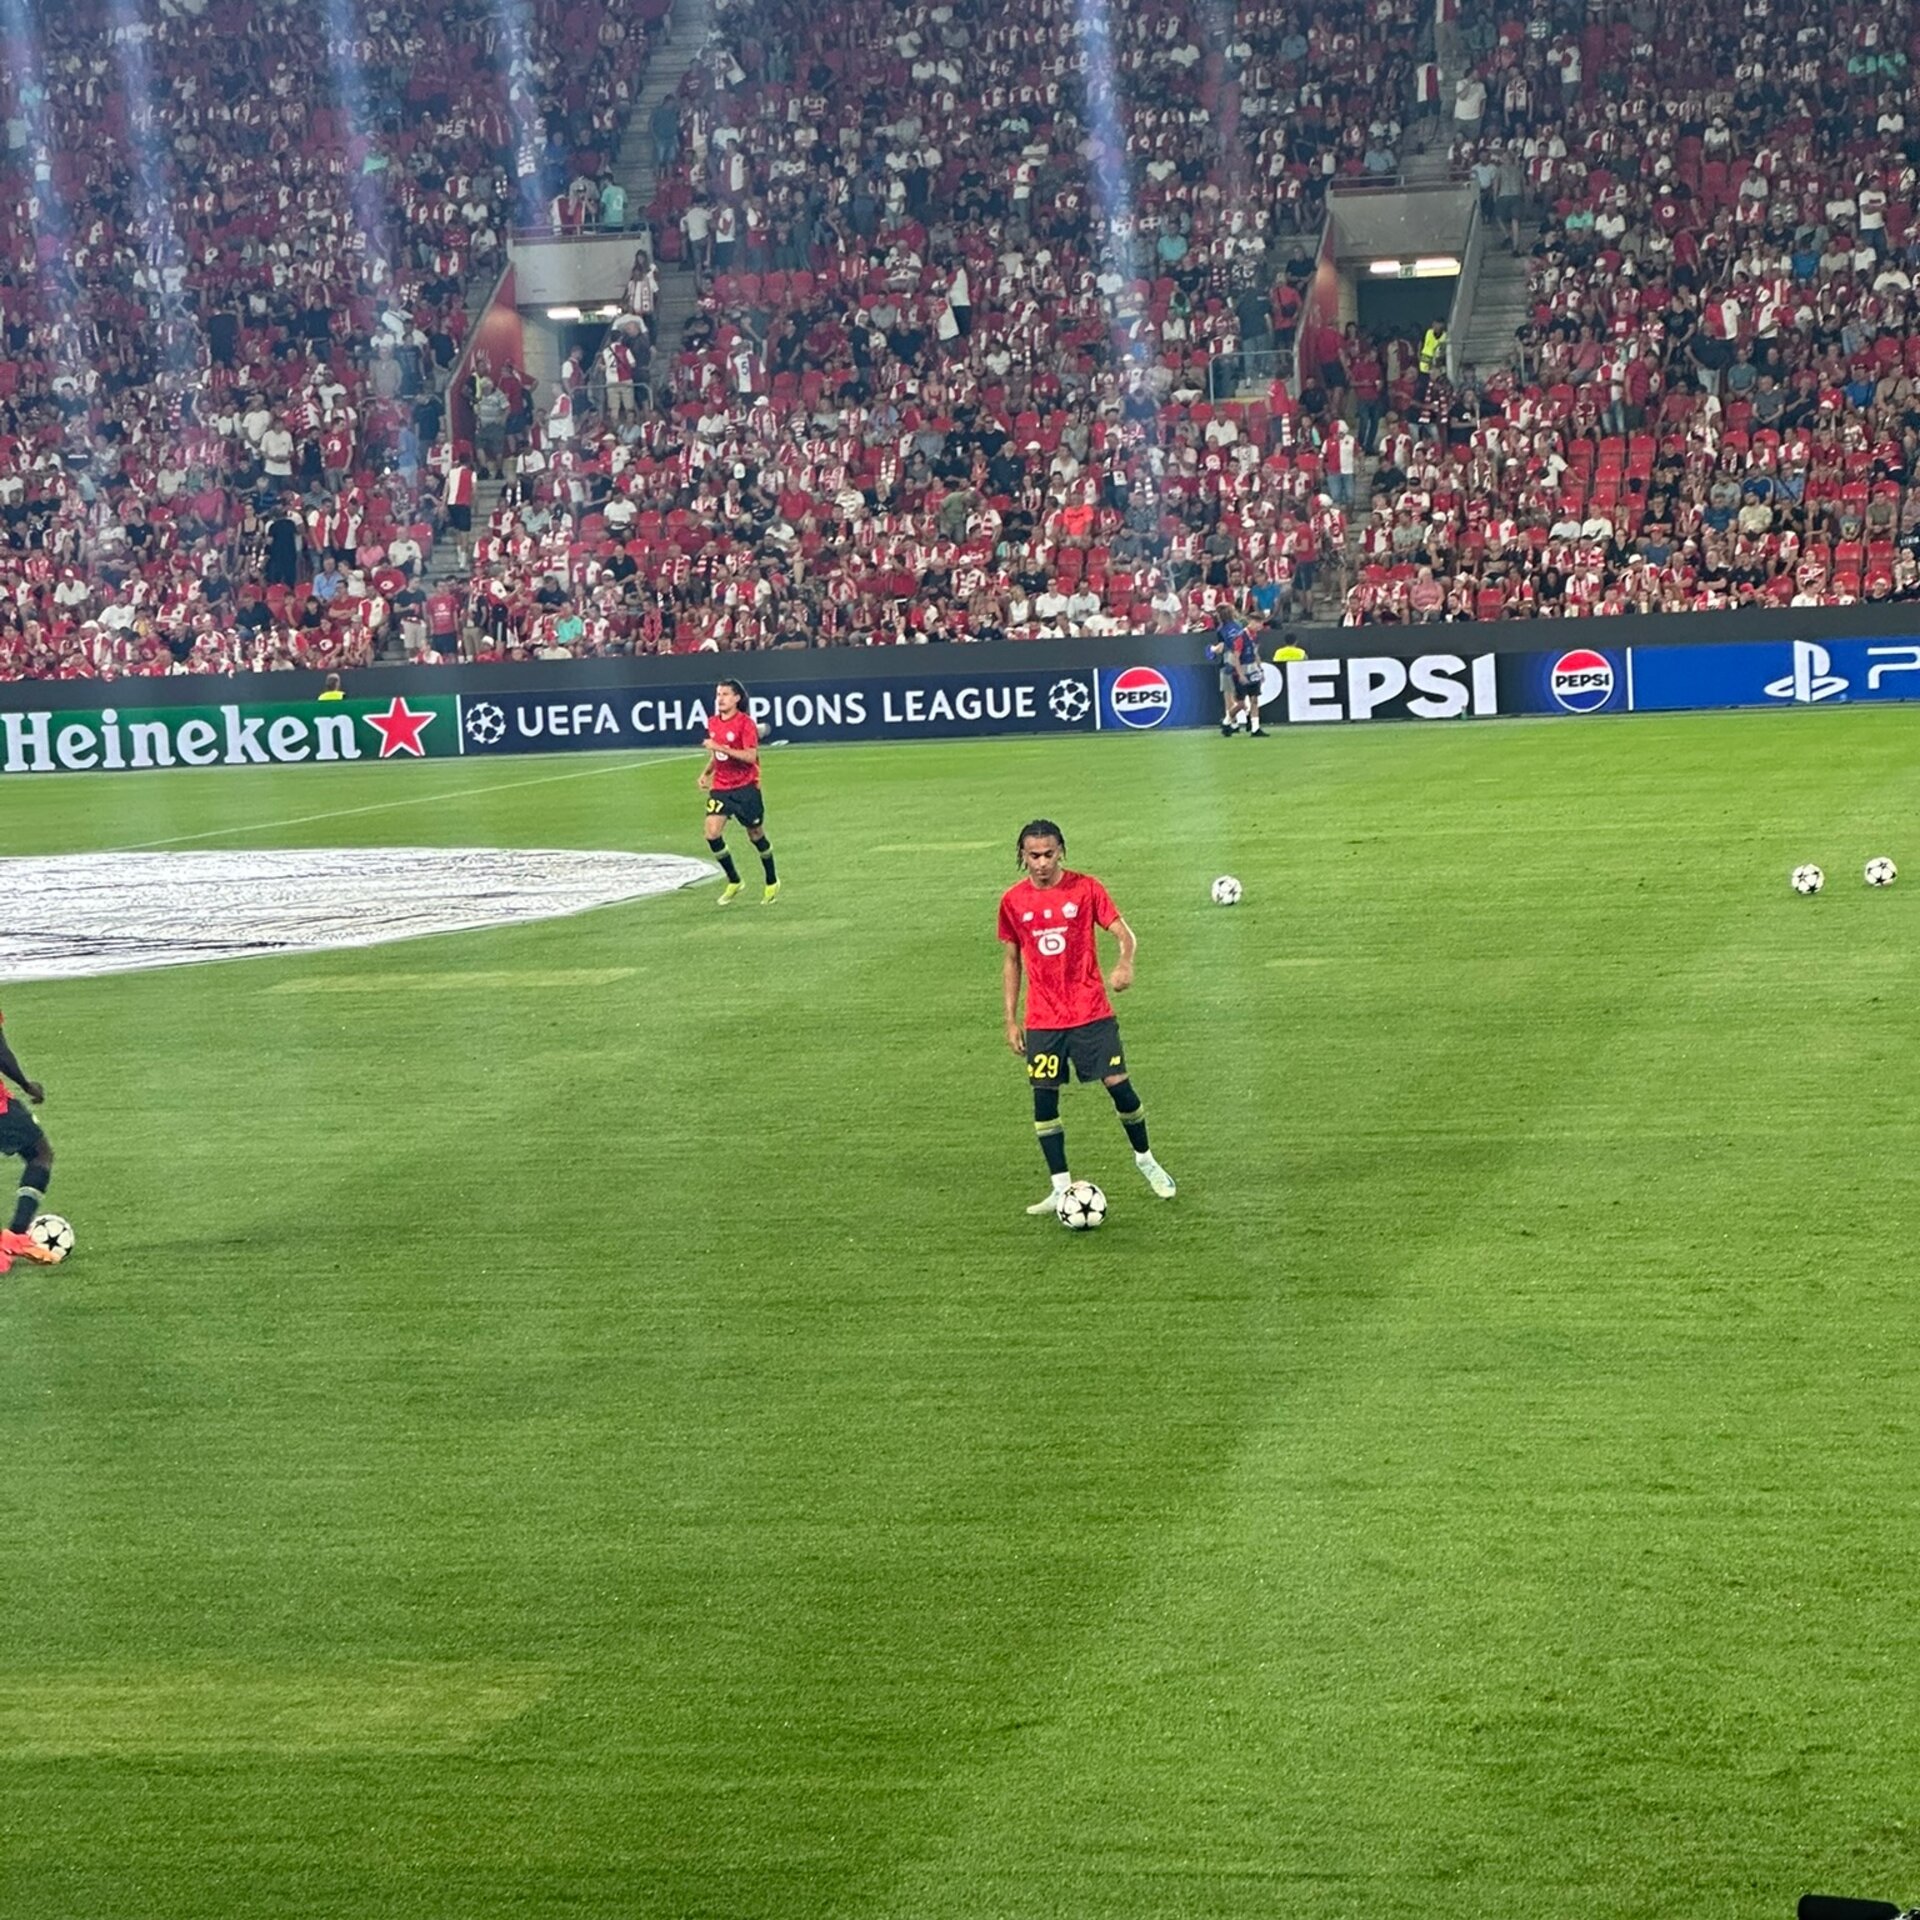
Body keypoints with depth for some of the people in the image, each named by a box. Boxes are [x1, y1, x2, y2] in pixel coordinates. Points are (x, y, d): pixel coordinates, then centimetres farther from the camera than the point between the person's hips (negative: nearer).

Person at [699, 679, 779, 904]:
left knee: (756, 835, 6)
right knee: (712, 833, -12)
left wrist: (720, 748, -27)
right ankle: (733, 882, 4)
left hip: (745, 786, -5)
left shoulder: (745, 723, -13)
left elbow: (750, 756, -23)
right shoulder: (713, 723, 7)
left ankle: (772, 883, 26)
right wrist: (706, 773, 10)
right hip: (720, 786, 5)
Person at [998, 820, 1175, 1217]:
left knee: (1119, 1085, -5)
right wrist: (1011, 1019, 8)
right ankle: (1061, 1188, 5)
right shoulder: (1013, 901, 2)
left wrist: (1125, 963, -30)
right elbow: (1013, 961, 11)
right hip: (1043, 1018, 2)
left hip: (1091, 1012, -2)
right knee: (1044, 1098, -3)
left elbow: (1124, 933, -7)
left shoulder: (1085, 888, -4)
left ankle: (1146, 1161, 20)